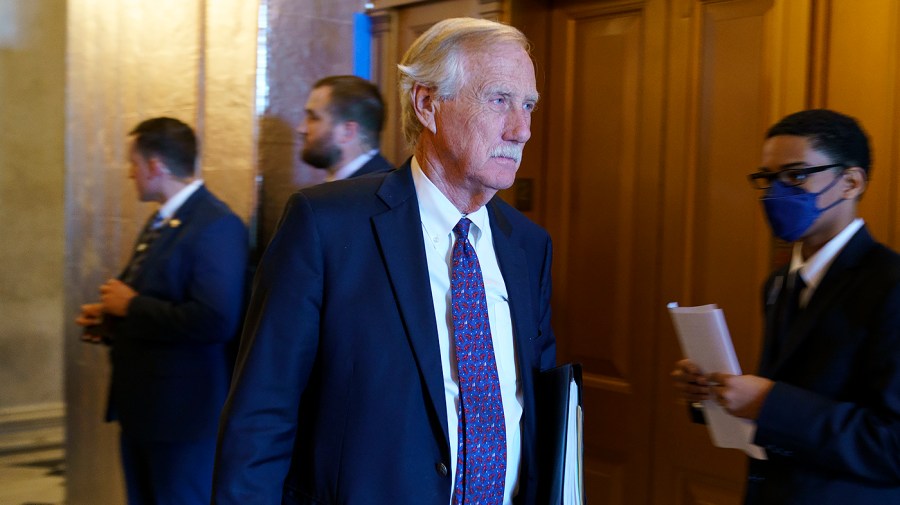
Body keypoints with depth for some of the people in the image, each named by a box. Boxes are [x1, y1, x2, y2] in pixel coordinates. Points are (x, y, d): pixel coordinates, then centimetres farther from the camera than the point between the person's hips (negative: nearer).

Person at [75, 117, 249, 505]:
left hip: (184, 414, -9)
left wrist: (131, 305, -19)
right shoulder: (161, 221, 12)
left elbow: (213, 320, -29)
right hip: (142, 407, 9)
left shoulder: (217, 226, -19)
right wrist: (111, 321, 4)